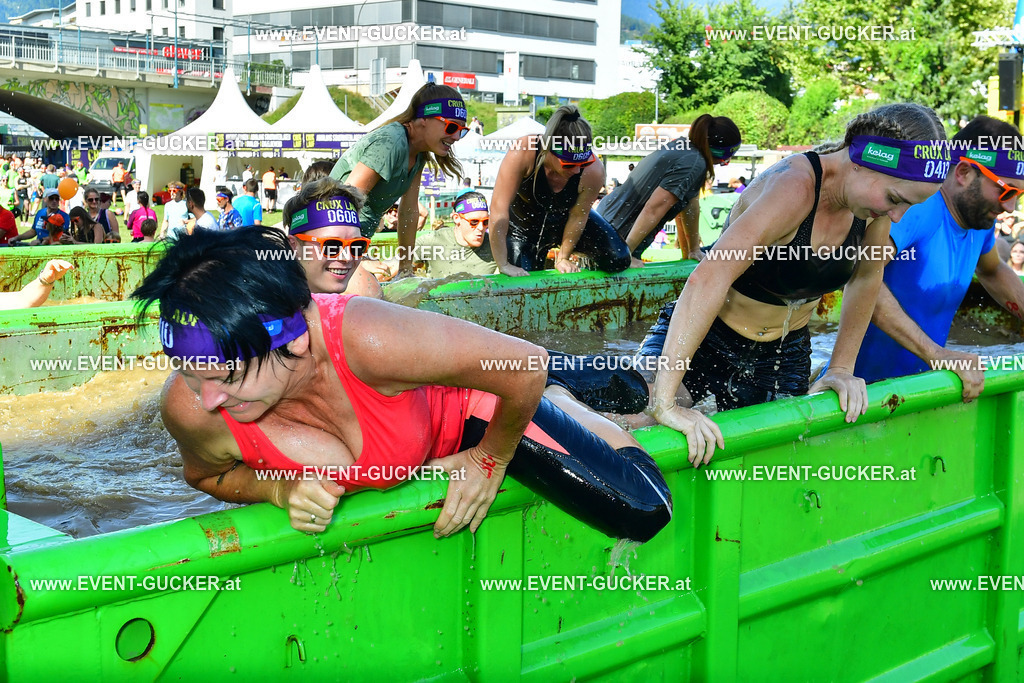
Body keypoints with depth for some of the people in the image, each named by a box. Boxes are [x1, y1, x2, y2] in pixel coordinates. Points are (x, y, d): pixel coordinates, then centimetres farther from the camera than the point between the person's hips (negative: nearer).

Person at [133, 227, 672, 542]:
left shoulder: (368, 340, -48)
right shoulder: (189, 406, -34)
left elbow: (525, 364, -33)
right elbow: (206, 474, -7)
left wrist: (491, 461, -16)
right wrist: (278, 489, -28)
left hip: (466, 408, -3)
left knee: (641, 514, -7)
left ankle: (565, 408, 27)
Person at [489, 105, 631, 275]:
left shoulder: (593, 171, -32)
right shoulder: (523, 153, -38)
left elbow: (578, 216, -17)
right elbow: (499, 207, -35)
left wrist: (563, 258, -8)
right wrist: (504, 265, -33)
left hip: (564, 220, 1)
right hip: (524, 227, -1)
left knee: (618, 260, -12)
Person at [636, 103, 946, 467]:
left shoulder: (876, 192, -9)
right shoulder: (795, 187, -31)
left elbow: (866, 277, 11)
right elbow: (708, 278, -42)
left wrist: (841, 368, 9)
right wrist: (665, 401, -46)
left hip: (784, 354, 6)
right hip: (705, 341, -6)